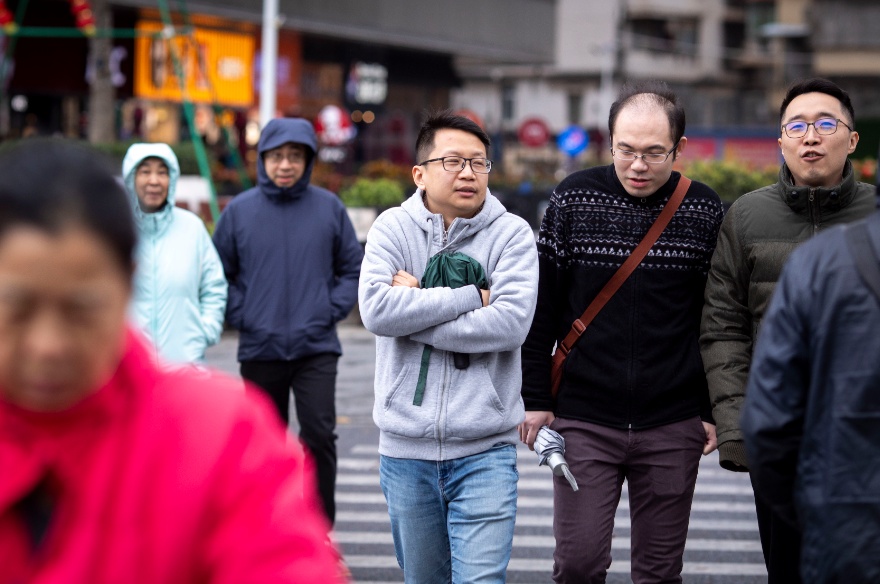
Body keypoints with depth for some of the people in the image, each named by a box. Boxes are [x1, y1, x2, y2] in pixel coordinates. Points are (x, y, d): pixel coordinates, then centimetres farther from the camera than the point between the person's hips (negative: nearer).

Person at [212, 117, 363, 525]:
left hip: (316, 348, -1)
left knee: (319, 434, -11)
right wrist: (240, 316, -2)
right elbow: (219, 274, 9)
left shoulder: (329, 208, 2)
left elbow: (353, 266, 10)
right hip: (259, 350, 1)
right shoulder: (239, 211, 1)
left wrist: (333, 309, -2)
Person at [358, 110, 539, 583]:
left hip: (484, 450, -2)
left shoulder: (512, 234, -2)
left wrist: (415, 306, -13)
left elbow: (511, 323, -17)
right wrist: (472, 296, -14)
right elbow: (375, 310, -15)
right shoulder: (393, 228, 2)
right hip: (405, 448, 2)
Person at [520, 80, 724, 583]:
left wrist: (715, 409, 4)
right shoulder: (573, 199, -1)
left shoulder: (705, 211, 0)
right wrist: (536, 399, 1)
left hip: (673, 428, 1)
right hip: (582, 422, 0)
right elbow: (542, 309, 3)